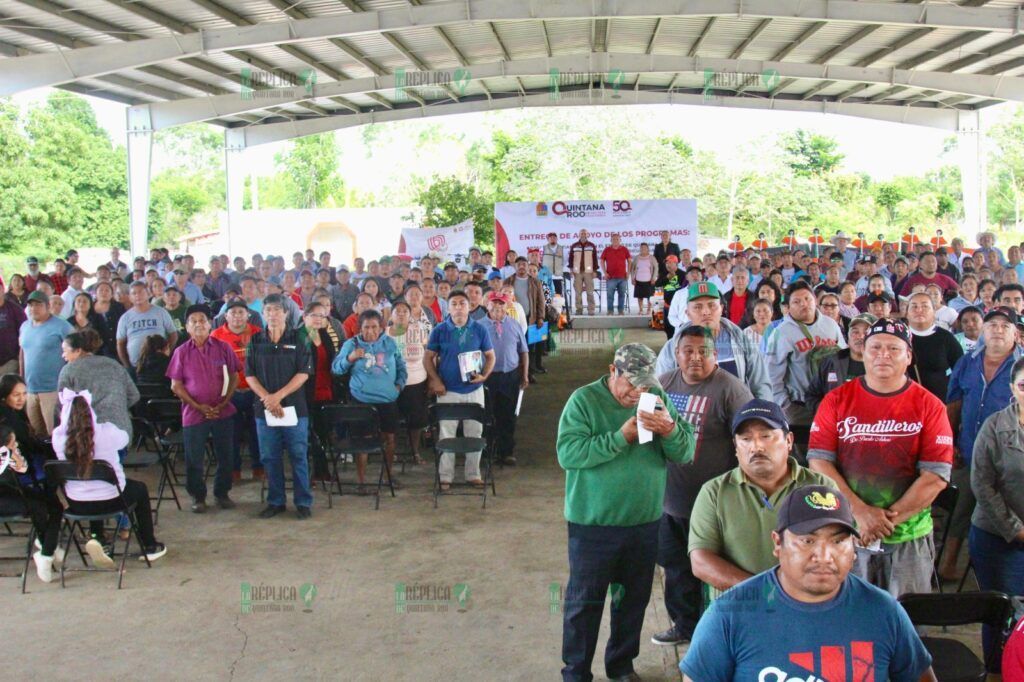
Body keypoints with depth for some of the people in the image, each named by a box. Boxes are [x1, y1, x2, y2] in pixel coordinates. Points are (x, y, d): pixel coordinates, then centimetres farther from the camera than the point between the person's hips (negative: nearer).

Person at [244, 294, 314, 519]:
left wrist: (278, 396, -14)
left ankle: (303, 502, 10)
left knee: (298, 456, 1)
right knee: (270, 457, 7)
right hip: (265, 408, 2)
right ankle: (275, 501, 19)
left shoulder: (297, 340, 1)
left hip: (294, 407, -2)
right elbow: (250, 376, 4)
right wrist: (266, 398, -11)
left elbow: (303, 374, -5)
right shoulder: (255, 342, 7)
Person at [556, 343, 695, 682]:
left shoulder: (658, 398, 1)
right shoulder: (584, 400, -11)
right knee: (584, 601, 8)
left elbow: (685, 453, -3)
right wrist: (621, 437, -25)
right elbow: (567, 453, -23)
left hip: (645, 521, 4)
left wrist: (669, 429, -24)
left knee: (634, 599, 18)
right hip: (593, 523, -4)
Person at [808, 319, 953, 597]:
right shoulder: (837, 400, 0)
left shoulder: (929, 406, -2)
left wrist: (889, 519, -12)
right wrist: (861, 512, -14)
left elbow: (936, 475, -8)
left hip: (909, 536, 0)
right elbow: (819, 461, -6)